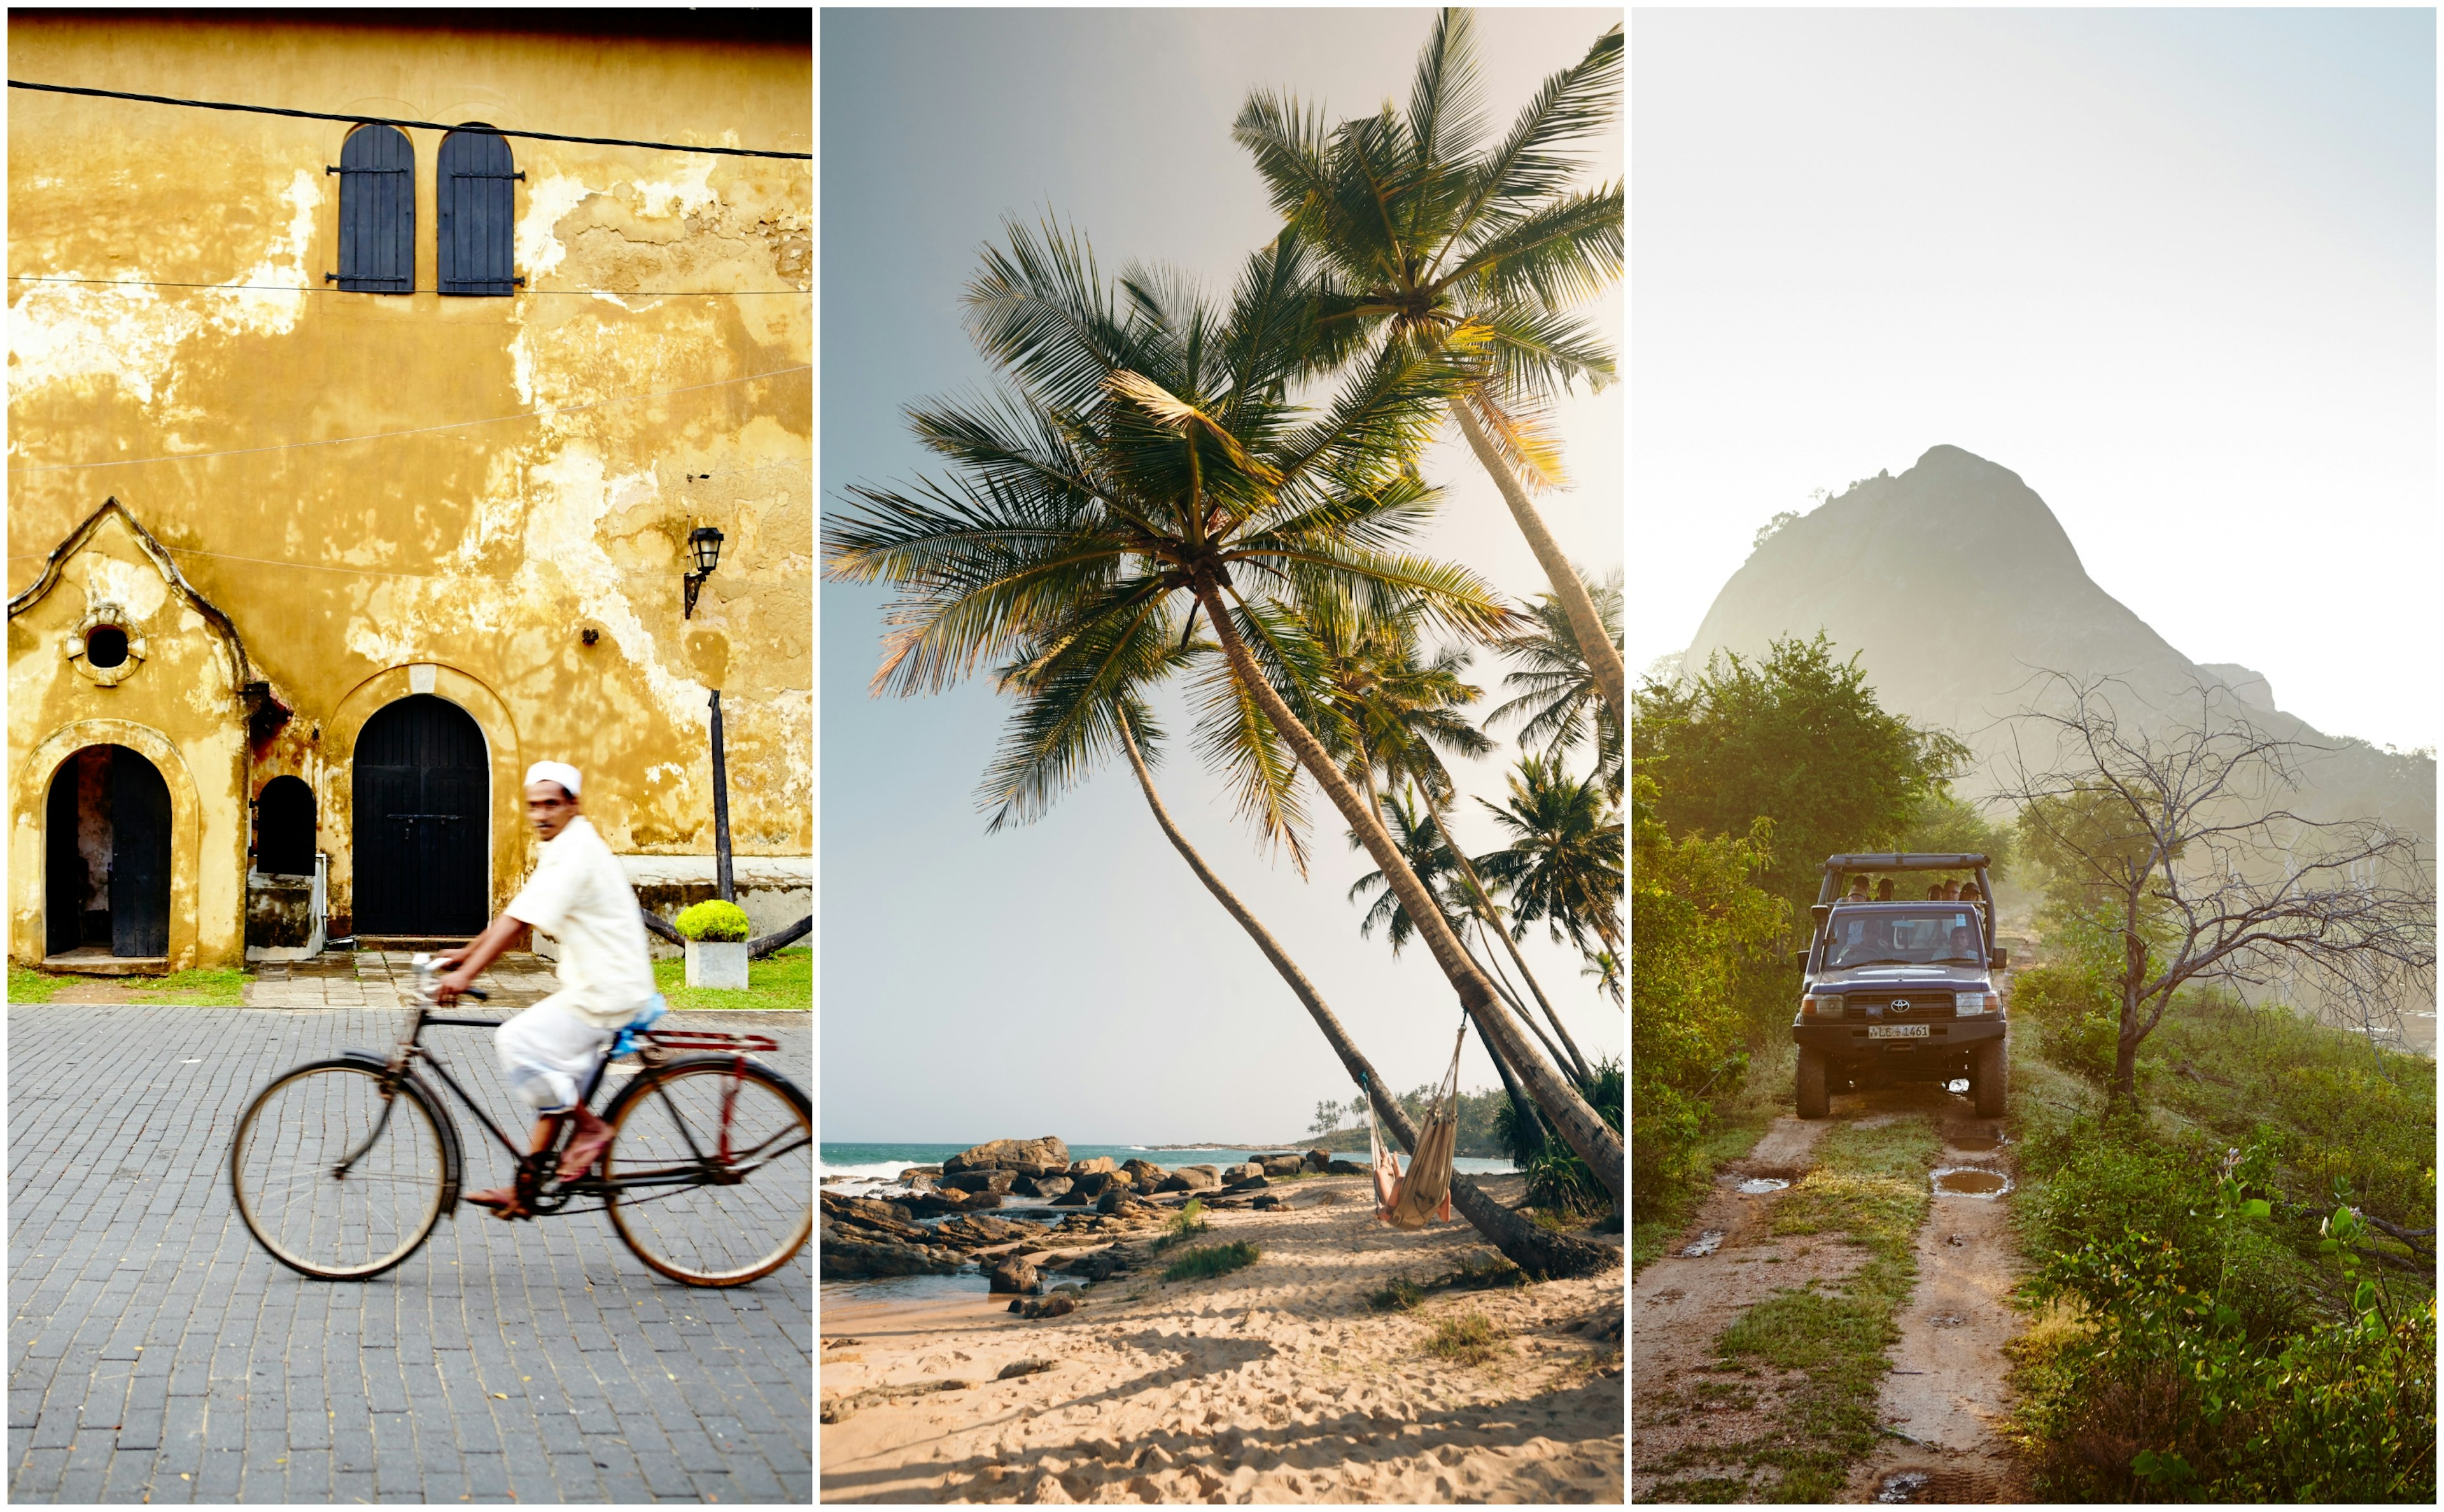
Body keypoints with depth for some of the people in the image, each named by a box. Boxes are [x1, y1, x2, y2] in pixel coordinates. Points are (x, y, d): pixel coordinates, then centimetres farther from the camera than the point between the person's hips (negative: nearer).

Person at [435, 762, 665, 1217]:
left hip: (605, 991, -10)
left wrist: (467, 972, -26)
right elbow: (515, 912, 22)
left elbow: (519, 920, -24)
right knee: (554, 1078, 11)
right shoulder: (565, 848, 16)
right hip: (596, 986, 10)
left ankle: (592, 1128, -4)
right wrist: (466, 952, 20)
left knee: (517, 1043, -15)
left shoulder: (574, 853, -17)